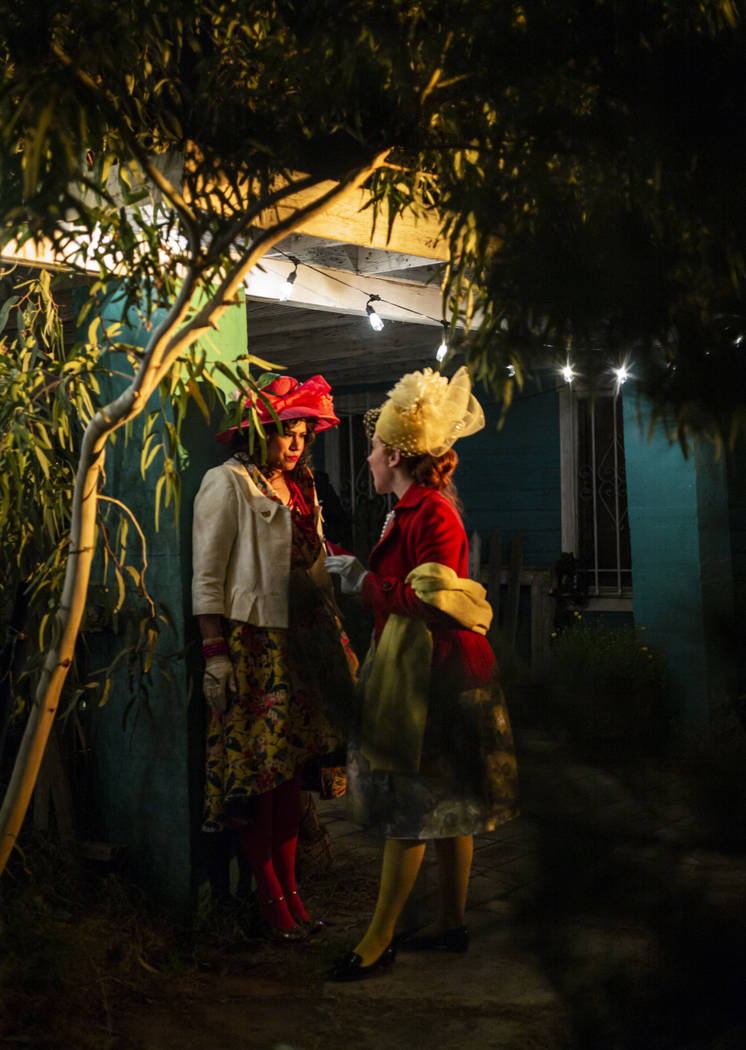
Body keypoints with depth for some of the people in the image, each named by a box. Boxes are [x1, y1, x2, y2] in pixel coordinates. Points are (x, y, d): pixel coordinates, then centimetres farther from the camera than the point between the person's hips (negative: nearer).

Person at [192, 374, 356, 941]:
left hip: (298, 642, 7)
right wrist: (215, 655, -15)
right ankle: (270, 896, 6)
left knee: (290, 767, 10)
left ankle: (290, 888, 17)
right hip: (250, 642, -7)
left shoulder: (299, 488, 16)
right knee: (255, 772, -2)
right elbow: (207, 579, -10)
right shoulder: (228, 483, -6)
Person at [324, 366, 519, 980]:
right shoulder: (418, 509, 14)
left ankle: (379, 942, 1)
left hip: (434, 677, -10)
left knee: (413, 809, -4)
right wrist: (355, 566, 17)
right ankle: (452, 923, 23)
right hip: (424, 671, 10)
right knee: (445, 808, 14)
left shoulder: (430, 514, -17)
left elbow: (431, 601, -23)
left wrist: (365, 581, -12)